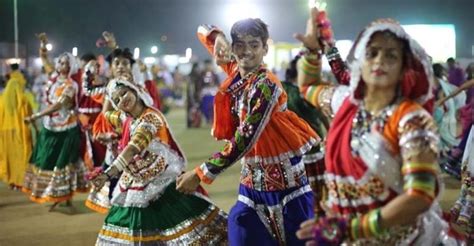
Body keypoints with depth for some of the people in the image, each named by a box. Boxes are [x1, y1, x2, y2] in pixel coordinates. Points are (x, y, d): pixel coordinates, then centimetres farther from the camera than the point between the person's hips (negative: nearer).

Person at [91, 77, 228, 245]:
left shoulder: (150, 117, -21)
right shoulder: (127, 118, 5)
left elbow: (133, 149, -34)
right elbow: (107, 114, 29)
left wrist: (108, 174, -41)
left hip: (162, 185, -8)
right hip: (137, 188, 8)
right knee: (136, 232, 10)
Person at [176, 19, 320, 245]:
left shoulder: (266, 85, -19)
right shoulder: (234, 70, 3)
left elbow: (245, 139, -25)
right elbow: (203, 31, 16)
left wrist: (201, 174, -24)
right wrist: (218, 38, -8)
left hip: (285, 176, -7)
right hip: (253, 176, 7)